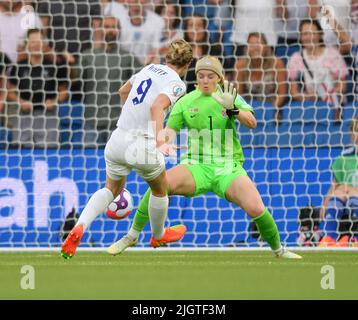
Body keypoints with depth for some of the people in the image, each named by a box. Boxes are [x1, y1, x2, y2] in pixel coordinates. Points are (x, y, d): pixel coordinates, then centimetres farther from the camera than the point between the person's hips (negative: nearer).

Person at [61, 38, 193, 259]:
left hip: (118, 139, 6)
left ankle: (79, 228, -2)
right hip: (143, 144, -6)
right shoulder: (177, 83, -9)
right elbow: (157, 107, -28)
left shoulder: (150, 69, 12)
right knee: (160, 191, 24)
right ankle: (158, 236, 47)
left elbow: (123, 91, 29)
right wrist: (160, 140, -39)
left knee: (111, 190, 24)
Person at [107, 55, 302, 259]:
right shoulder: (186, 102, 4)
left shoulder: (229, 96, 1)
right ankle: (132, 236, -11)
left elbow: (252, 123, -13)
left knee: (256, 208, -22)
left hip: (229, 168, 0)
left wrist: (232, 110, -33)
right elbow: (169, 131, 4)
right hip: (197, 166, 1)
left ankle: (279, 250, 6)